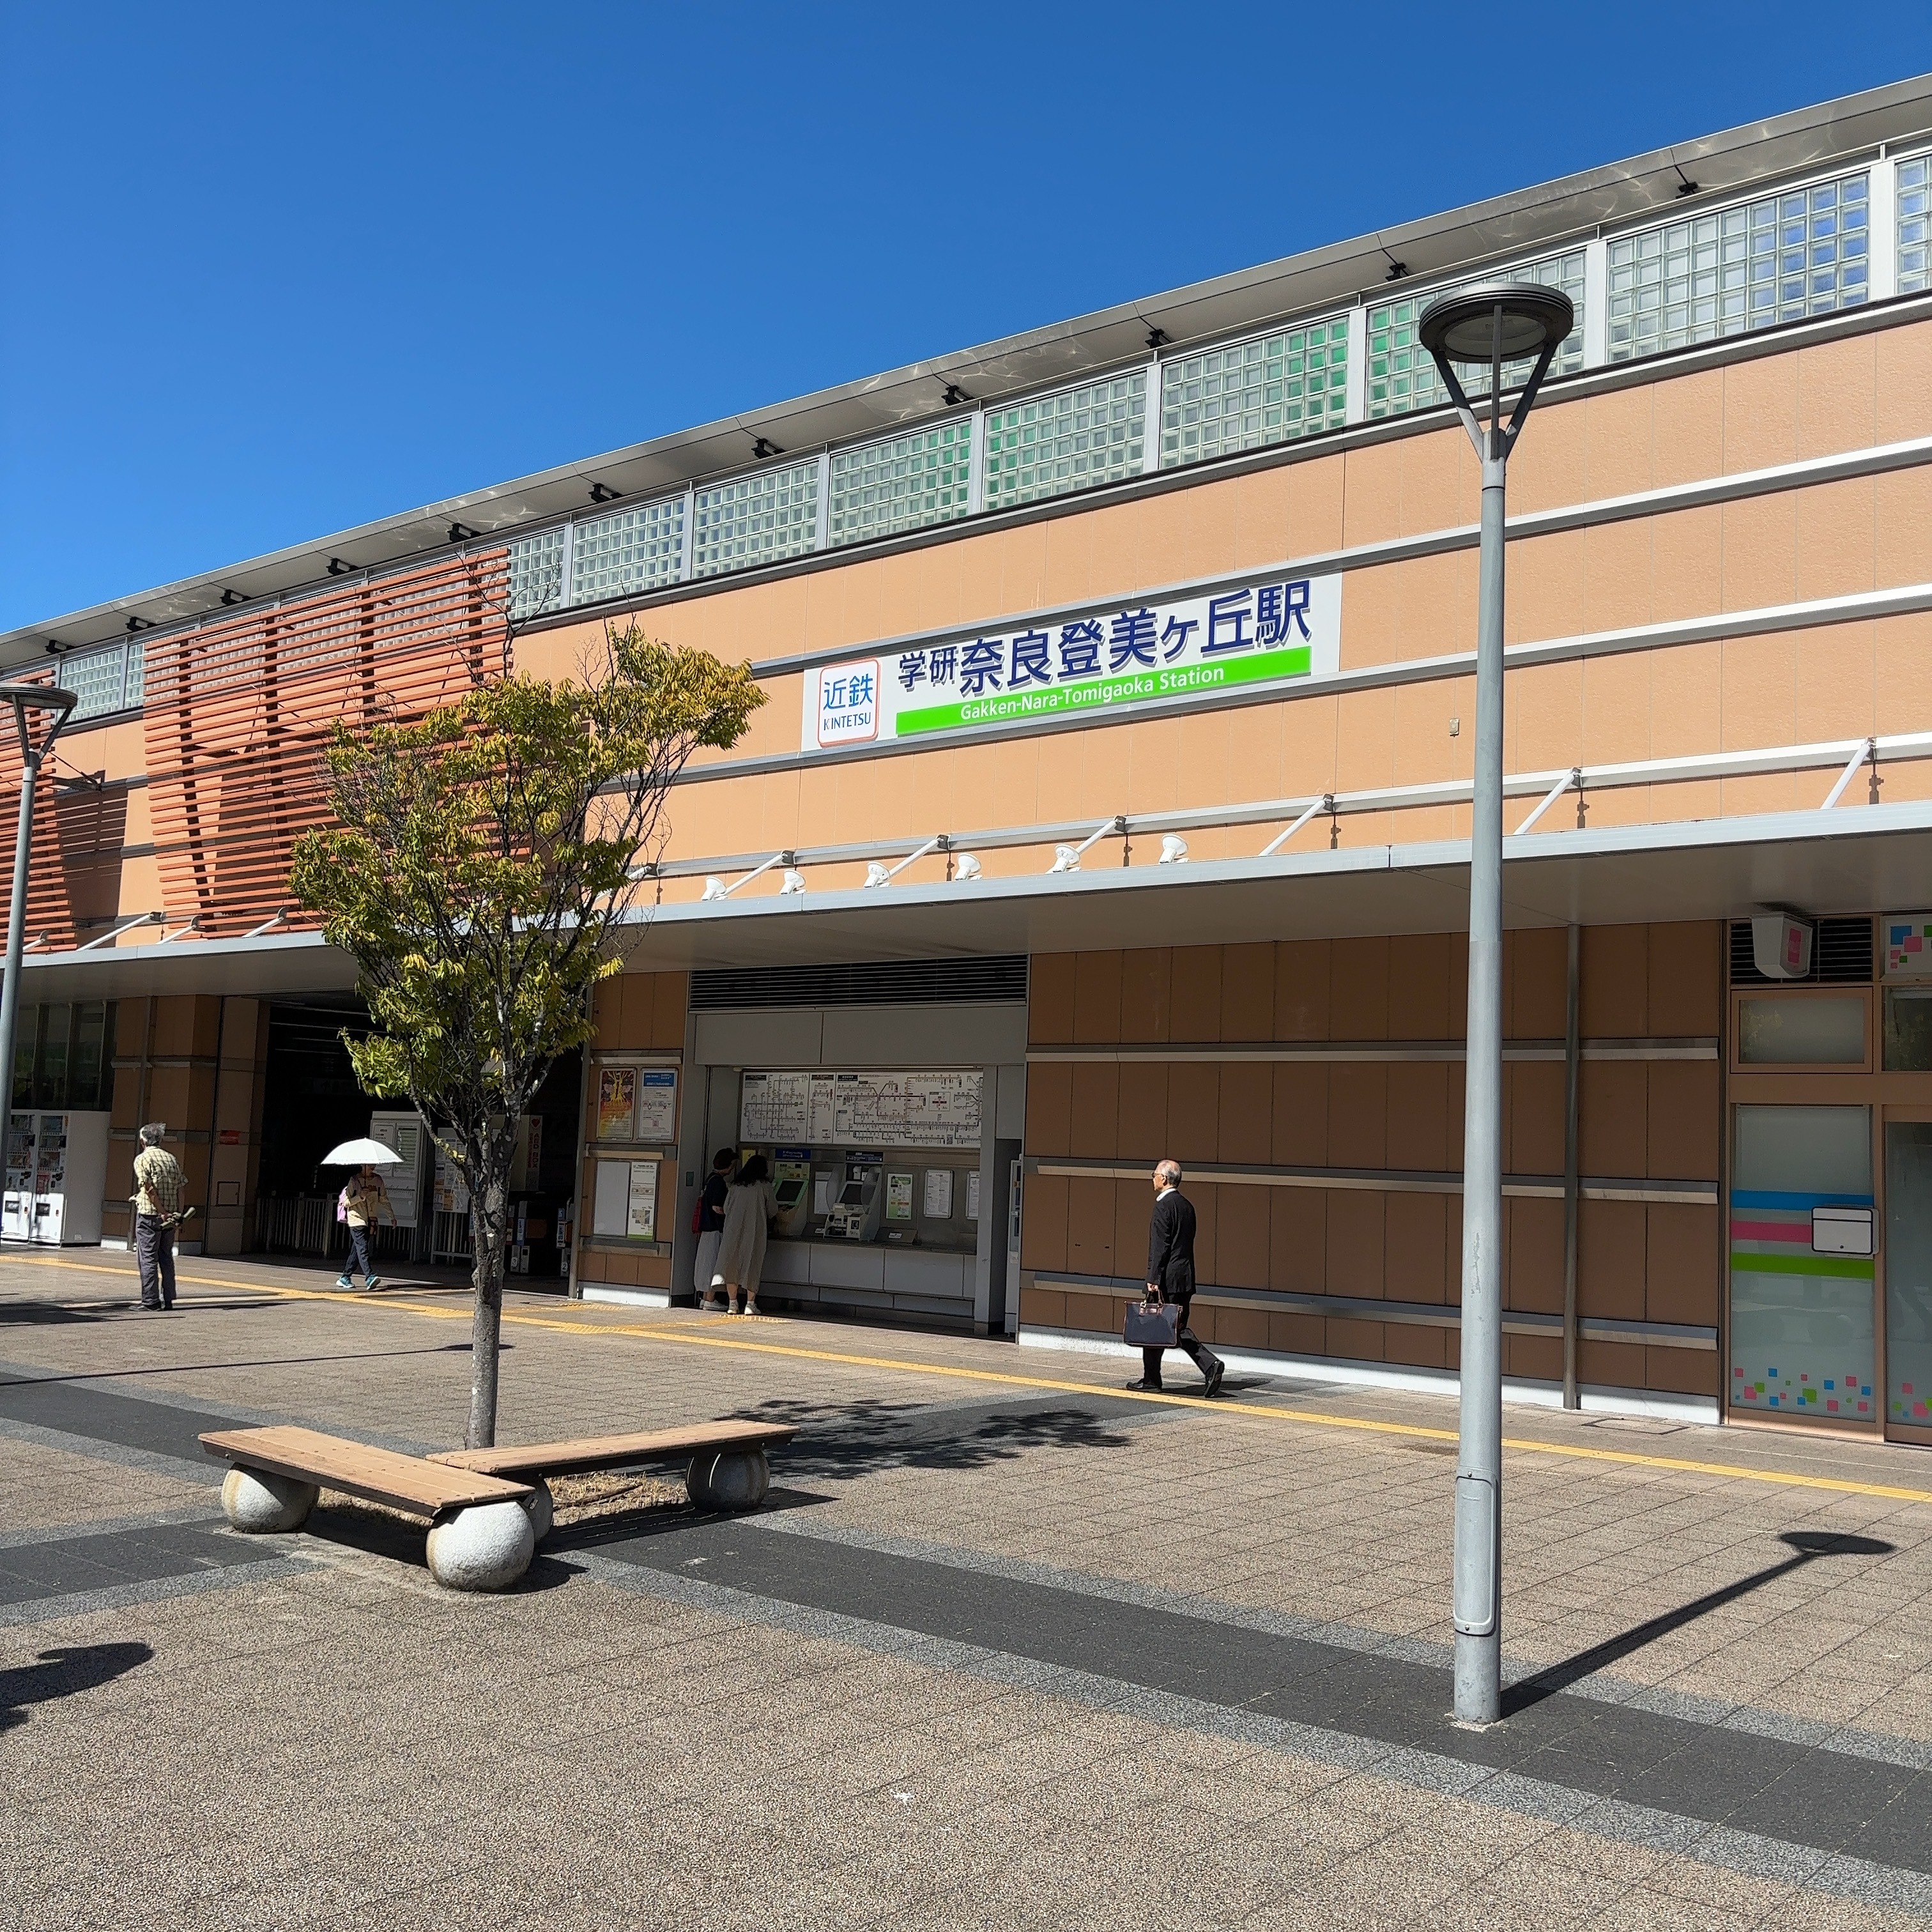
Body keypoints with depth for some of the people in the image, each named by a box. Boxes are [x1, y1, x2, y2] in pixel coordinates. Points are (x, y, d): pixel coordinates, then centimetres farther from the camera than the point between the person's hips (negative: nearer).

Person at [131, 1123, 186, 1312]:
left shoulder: (142, 1159, -7)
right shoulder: (172, 1159, 11)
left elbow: (149, 1189, -16)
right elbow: (180, 1188, 7)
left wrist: (162, 1212, -15)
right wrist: (178, 1213, 6)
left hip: (149, 1214, -6)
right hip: (170, 1216, 6)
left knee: (148, 1259, -1)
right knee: (167, 1258, 13)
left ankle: (150, 1301, -2)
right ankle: (168, 1300, 14)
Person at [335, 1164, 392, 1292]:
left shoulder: (378, 1180, 9)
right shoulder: (354, 1181, -5)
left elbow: (384, 1200, 17)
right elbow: (346, 1203, -5)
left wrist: (392, 1217, 15)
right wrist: (360, 1197, -19)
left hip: (371, 1221, 5)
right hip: (357, 1220, -5)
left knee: (357, 1250, 8)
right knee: (363, 1248, -16)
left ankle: (345, 1278, 17)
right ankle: (370, 1277, -29)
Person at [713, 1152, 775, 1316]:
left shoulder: (735, 1185, 9)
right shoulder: (764, 1186, -1)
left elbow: (726, 1208, 12)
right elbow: (772, 1210, 5)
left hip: (733, 1230, 3)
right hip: (755, 1230, -3)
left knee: (731, 1265, 6)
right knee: (752, 1265, 2)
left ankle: (732, 1303, 5)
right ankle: (750, 1304, 0)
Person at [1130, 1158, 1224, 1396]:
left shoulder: (1163, 1205, -13)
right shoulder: (1187, 1205, 14)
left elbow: (1160, 1246, -18)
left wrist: (1154, 1279, -17)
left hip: (1167, 1278, -8)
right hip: (1185, 1277, 8)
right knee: (1177, 1329, 9)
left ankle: (1151, 1379, 8)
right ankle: (1211, 1364, -4)